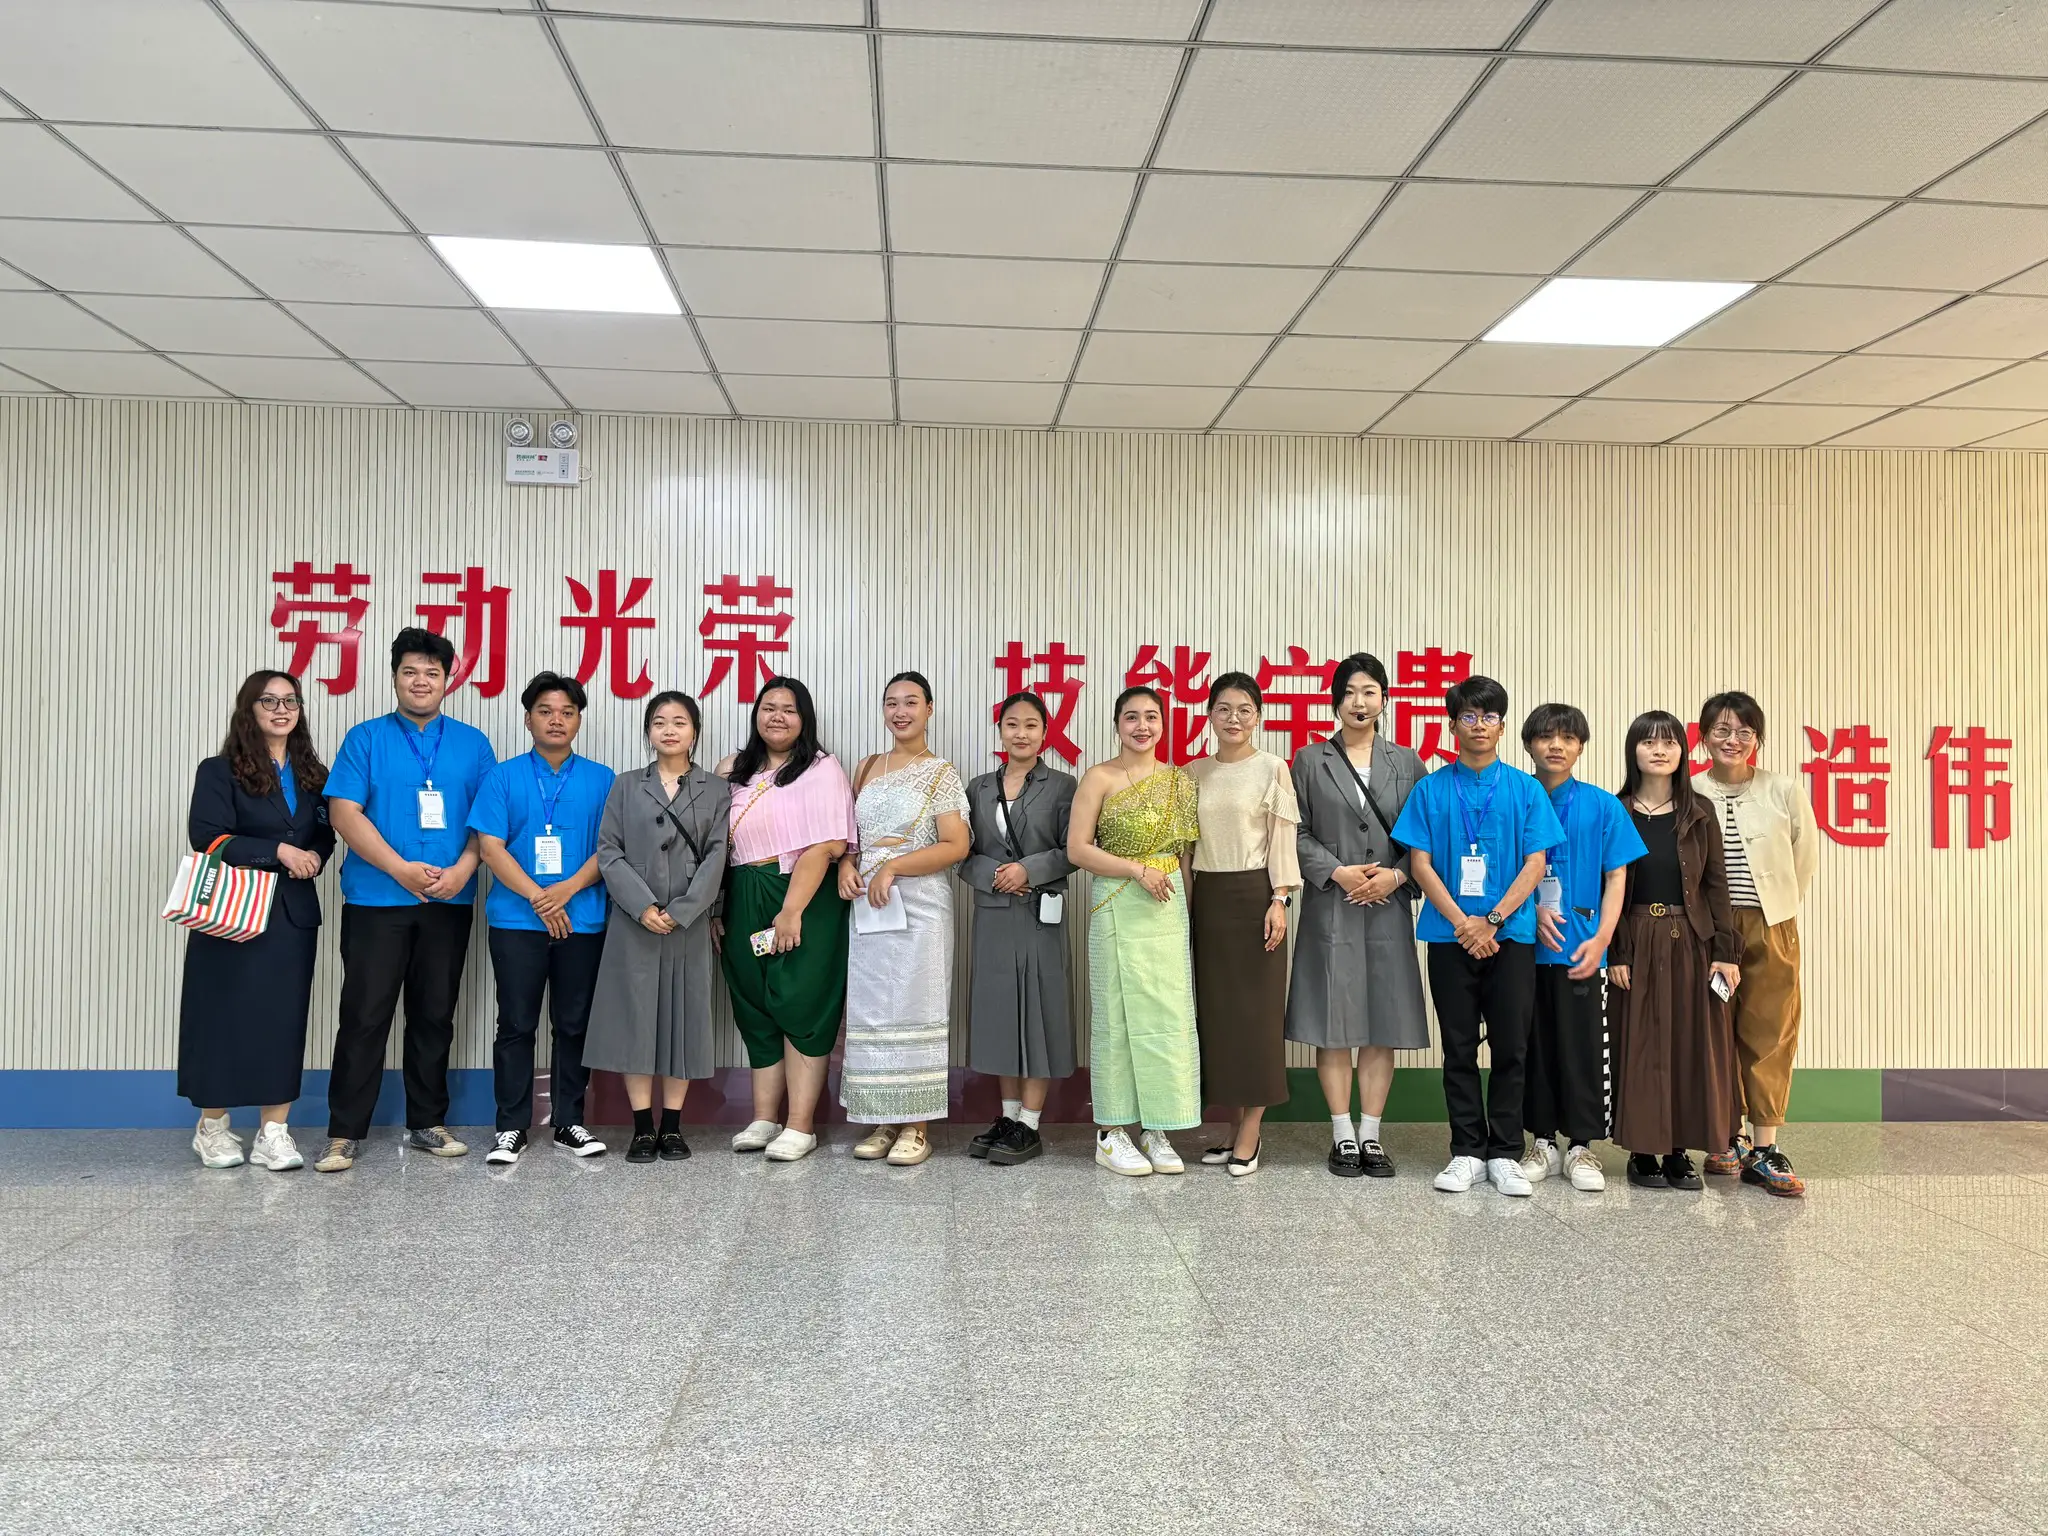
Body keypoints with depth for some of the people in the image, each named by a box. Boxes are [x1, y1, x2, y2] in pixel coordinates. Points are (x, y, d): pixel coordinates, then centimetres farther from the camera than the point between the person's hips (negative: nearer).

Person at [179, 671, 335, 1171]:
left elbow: (326, 833, 14)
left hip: (293, 913, 4)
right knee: (224, 1015, 2)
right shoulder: (219, 772, -2)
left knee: (284, 1017, 2)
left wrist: (314, 858, -8)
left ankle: (274, 1132, 6)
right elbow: (208, 837, -13)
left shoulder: (313, 775, 13)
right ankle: (213, 1127, 18)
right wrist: (279, 852, -19)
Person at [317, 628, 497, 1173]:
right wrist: (402, 870, -14)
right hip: (376, 900, -2)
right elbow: (344, 812, -5)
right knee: (364, 1016, 0)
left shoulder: (472, 745, 9)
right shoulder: (366, 739, 4)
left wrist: (463, 869, -11)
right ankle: (344, 1133, 9)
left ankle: (428, 1123, 20)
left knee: (436, 1016, 9)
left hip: (449, 902, 2)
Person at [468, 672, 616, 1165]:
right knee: (516, 1025, 4)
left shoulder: (602, 781, 6)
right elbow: (490, 846, -3)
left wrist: (567, 889, -14)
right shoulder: (503, 777, 4)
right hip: (516, 920, -1)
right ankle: (511, 1126, 14)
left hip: (583, 921, 1)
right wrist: (537, 896, -13)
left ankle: (568, 1123, 18)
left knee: (575, 1025, 7)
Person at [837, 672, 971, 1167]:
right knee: (870, 1011, 4)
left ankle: (916, 1126, 4)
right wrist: (846, 864, -3)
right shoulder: (868, 768, 14)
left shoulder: (941, 773, -1)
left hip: (919, 903, -5)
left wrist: (892, 867, -15)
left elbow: (956, 846, -9)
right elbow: (850, 833, 18)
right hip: (867, 904, 5)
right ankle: (883, 1122, 13)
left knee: (914, 1009, -3)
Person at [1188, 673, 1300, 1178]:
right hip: (1207, 898, 5)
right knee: (1215, 1007, 6)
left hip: (1253, 895, -4)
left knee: (1256, 1008, -1)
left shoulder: (1272, 768, -2)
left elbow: (1282, 839, -4)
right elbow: (1188, 842, 12)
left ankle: (1250, 1136, 5)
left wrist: (1279, 900, -11)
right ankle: (1236, 1128, 16)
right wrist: (1185, 902, 9)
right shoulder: (1195, 772, 10)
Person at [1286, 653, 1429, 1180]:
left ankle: (1371, 1134, 15)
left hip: (1389, 908, 2)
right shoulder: (1310, 761, 5)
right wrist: (1338, 872, -11)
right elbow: (1298, 834, 1)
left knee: (1383, 1025, 4)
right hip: (1330, 909, -2)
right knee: (1333, 1024, 1)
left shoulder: (1407, 762, 10)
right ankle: (1343, 1135, 11)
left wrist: (1396, 875, -9)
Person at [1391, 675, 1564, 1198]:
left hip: (1510, 934, 0)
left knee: (1511, 1047, 3)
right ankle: (1467, 1152, 15)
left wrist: (1493, 920, -11)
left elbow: (1535, 862, 0)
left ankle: (1504, 1154, 14)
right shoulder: (1431, 789, 5)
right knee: (1459, 1048, 6)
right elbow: (1421, 862, 0)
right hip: (1450, 934, 0)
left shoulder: (1525, 789, 6)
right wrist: (1461, 922, -10)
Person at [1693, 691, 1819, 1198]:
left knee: (1769, 1036, 1)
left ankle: (1764, 1150, 7)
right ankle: (1725, 1139, 18)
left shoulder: (1785, 792, -1)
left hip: (1771, 928, 0)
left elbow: (1805, 860, 10)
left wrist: (1778, 906, 13)